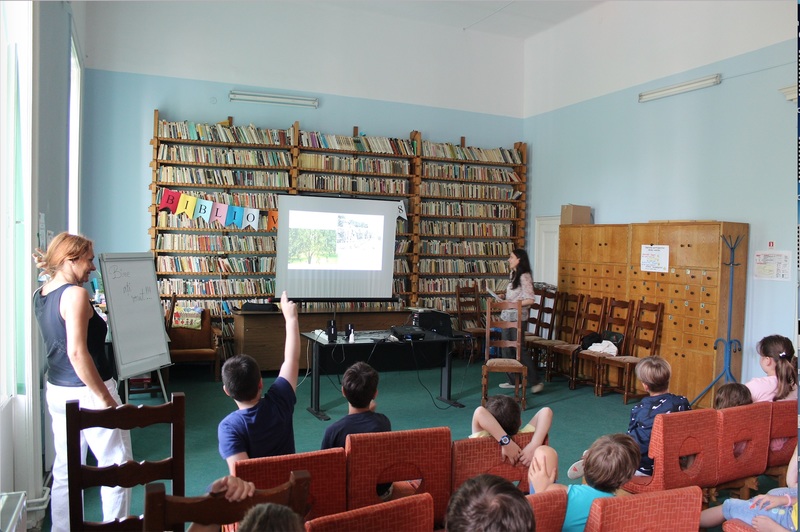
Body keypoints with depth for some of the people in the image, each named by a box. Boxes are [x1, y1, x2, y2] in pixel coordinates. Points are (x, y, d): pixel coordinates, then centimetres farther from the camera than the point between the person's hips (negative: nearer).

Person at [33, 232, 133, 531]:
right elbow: (77, 352, -26)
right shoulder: (75, 294, -19)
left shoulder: (40, 294, 6)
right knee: (118, 467, 5)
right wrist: (105, 398, -22)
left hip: (57, 391, 9)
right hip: (87, 392, -9)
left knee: (65, 471, 17)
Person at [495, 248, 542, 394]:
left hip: (518, 318, -9)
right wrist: (503, 296, 6)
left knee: (519, 349, -6)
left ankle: (536, 382, 4)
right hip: (507, 317, 9)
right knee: (506, 350, 11)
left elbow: (530, 300, -18)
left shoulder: (524, 277, -14)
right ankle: (513, 380, 21)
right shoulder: (512, 274, 13)